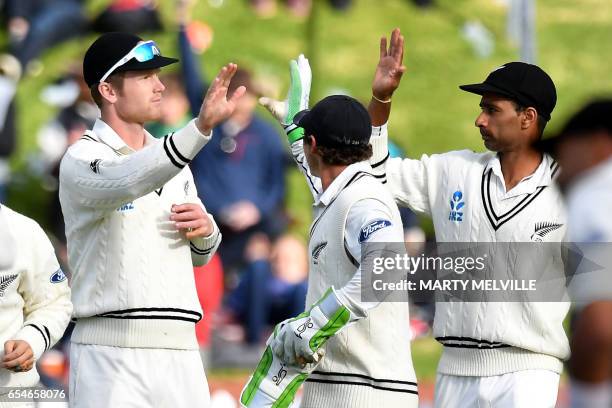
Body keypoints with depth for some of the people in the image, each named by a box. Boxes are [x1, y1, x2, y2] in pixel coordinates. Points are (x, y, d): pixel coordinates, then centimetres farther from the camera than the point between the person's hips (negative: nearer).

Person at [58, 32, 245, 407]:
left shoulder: (170, 159, 18)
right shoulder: (82, 159, -5)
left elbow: (200, 254, 27)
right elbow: (127, 181, -29)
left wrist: (205, 230, 2)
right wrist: (202, 126, -40)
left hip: (180, 351, 6)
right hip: (111, 353, -6)